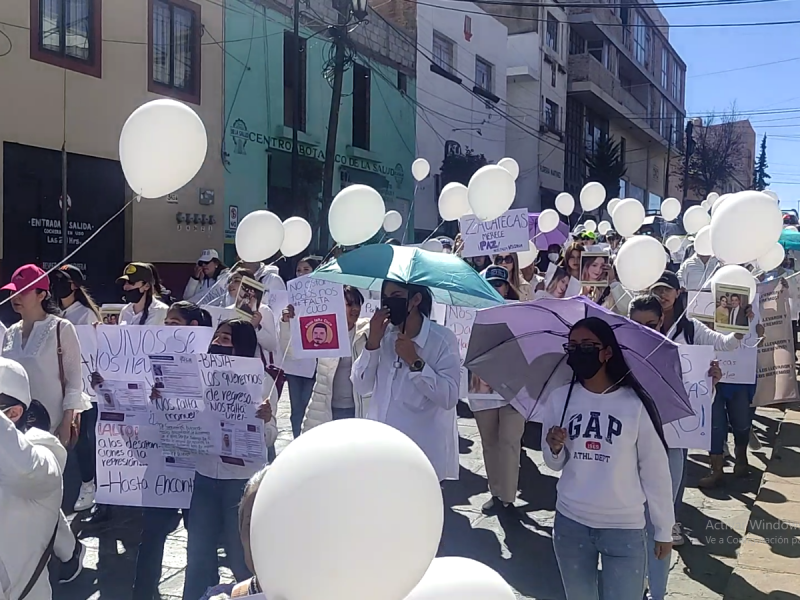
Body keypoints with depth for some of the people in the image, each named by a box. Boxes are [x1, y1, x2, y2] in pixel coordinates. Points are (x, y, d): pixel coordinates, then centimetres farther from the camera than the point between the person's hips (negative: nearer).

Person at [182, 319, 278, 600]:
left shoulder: (262, 380, -7)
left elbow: (268, 439, -9)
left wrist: (266, 420, -30)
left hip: (243, 479, -4)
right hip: (205, 476, 4)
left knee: (241, 555, 8)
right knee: (198, 554, 13)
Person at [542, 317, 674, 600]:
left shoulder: (636, 403, -11)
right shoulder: (559, 399, -1)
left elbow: (655, 470, -4)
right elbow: (554, 464, 6)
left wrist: (664, 529, 1)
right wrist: (555, 449, -16)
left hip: (625, 527, -3)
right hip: (569, 523, 3)